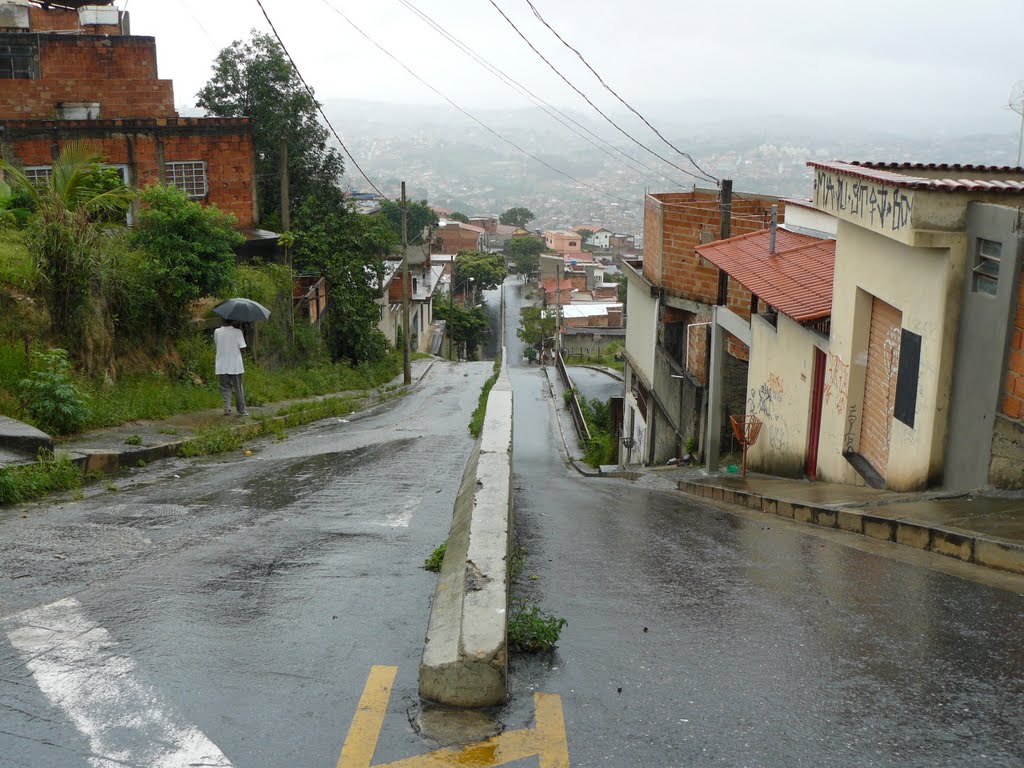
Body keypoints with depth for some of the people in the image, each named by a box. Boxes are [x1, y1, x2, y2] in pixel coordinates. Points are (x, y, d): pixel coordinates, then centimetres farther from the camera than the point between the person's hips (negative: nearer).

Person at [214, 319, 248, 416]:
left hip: (222, 366, 2)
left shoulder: (217, 332, 0)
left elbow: (216, 343, 11)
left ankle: (227, 407, -7)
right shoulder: (237, 332, -10)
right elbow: (242, 348, -10)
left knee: (225, 388, 11)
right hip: (236, 366, -2)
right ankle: (242, 411, 15)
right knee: (238, 389, 9)